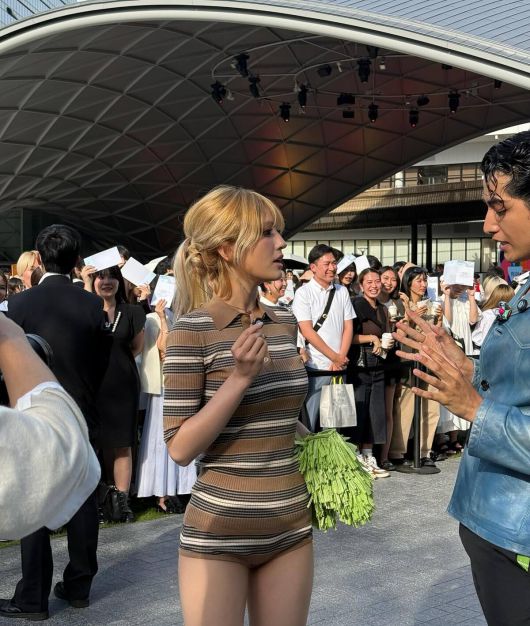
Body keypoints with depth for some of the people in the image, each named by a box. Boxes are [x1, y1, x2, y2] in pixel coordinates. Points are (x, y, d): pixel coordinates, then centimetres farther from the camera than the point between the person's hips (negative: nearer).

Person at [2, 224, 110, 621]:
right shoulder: (93, 306, -7)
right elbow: (102, 365, 0)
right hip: (82, 418, 2)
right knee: (82, 503, 13)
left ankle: (33, 598, 11)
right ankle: (79, 586, 23)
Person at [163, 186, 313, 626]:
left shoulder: (285, 322, 6)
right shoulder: (195, 327, -13)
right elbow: (180, 448, -15)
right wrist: (240, 378, -23)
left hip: (291, 524, 6)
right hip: (220, 529, -6)